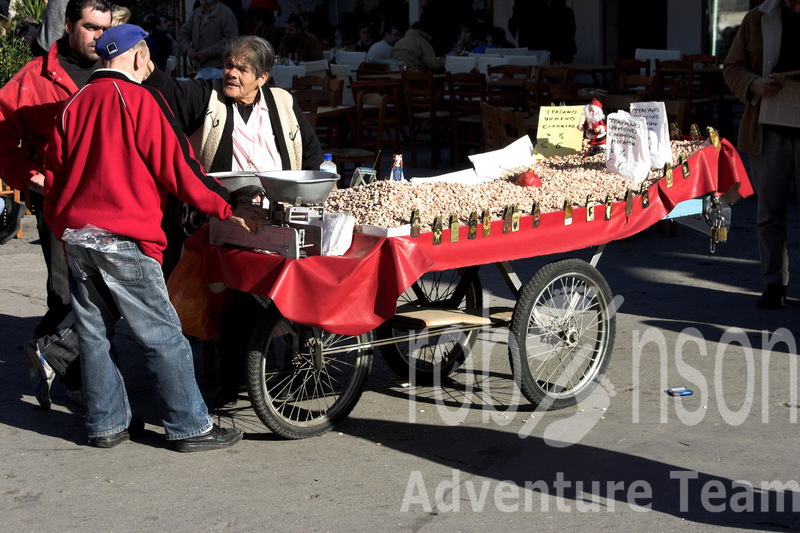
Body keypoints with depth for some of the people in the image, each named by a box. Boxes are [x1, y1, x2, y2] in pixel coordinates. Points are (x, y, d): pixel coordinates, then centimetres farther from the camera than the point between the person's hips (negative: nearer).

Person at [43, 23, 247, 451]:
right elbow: (177, 166, -9)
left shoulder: (74, 105, 13)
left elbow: (54, 172, 16)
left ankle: (106, 424, 19)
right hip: (123, 239, -7)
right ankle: (190, 428, 2)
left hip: (75, 235, 7)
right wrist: (224, 209, 0)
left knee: (94, 333, 14)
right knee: (163, 336, -1)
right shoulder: (140, 100, -6)